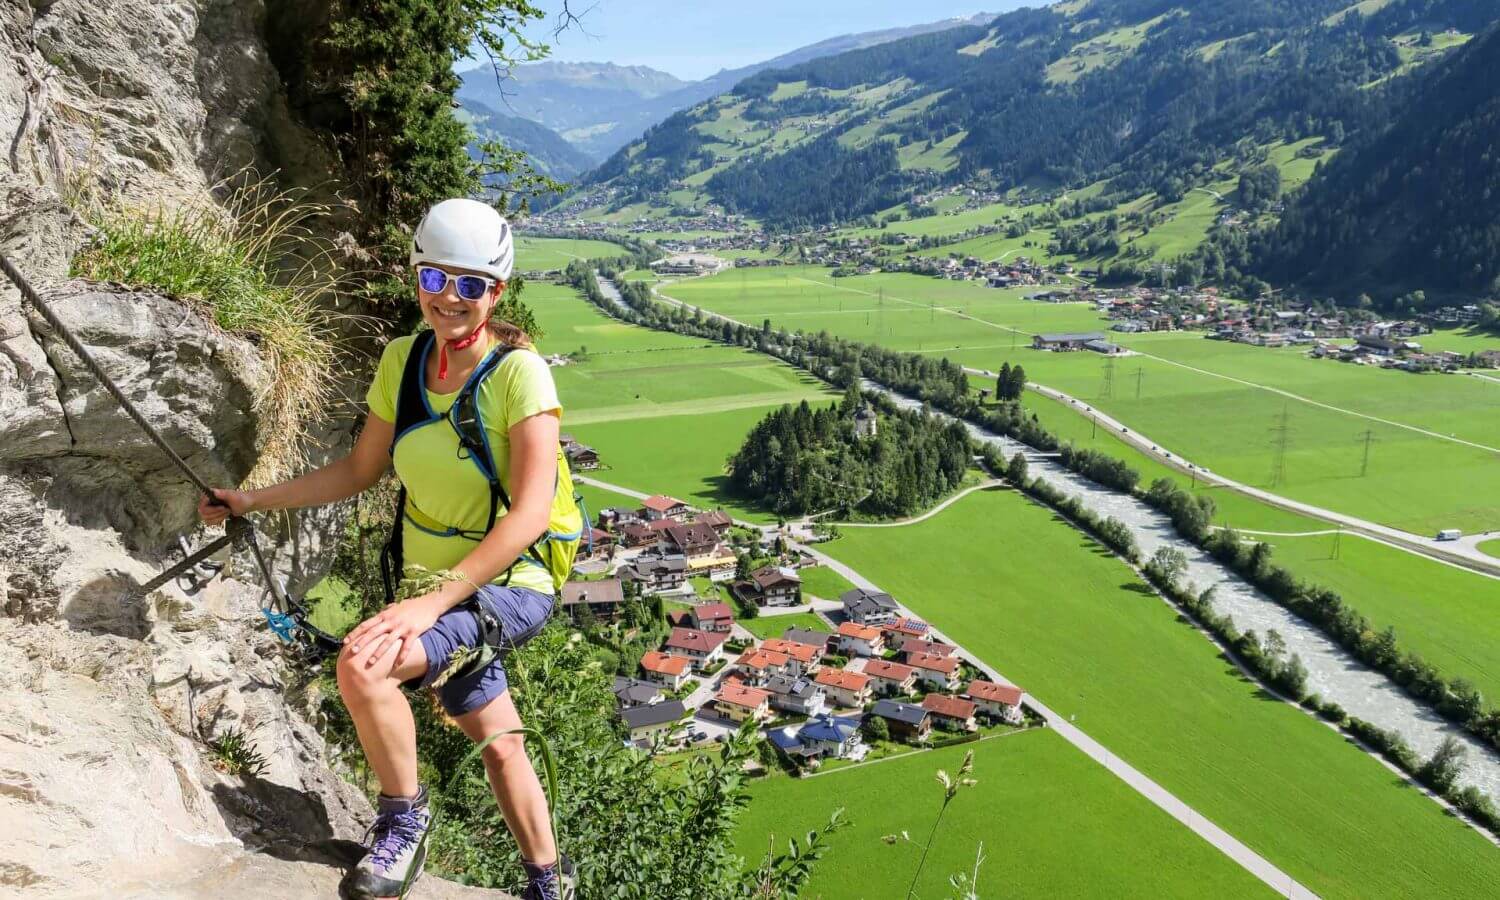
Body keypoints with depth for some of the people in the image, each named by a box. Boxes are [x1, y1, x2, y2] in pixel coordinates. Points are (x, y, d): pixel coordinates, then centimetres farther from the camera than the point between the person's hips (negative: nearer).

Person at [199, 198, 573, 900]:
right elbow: (360, 470, 9)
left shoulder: (519, 371, -21)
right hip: (433, 585, 6)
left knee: (361, 663, -28)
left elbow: (529, 512, -26)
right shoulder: (401, 360, -3)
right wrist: (253, 500, 6)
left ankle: (403, 820, -4)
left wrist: (434, 601, -29)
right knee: (498, 743, 17)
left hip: (509, 587, -6)